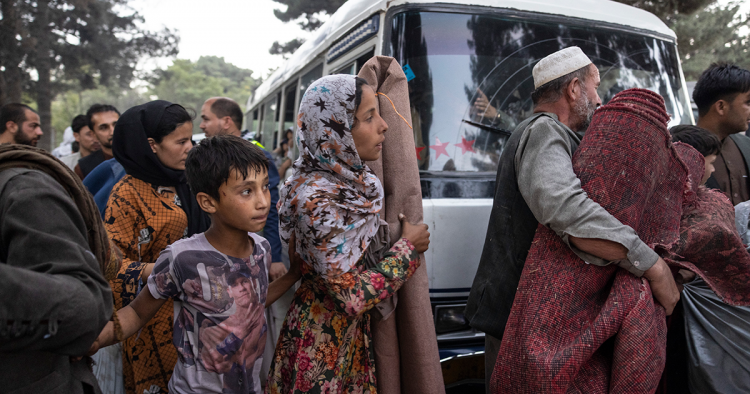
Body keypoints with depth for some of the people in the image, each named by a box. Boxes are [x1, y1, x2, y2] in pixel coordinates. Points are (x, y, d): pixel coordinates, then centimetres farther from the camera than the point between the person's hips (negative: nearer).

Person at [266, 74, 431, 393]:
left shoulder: (351, 179, -2)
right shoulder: (317, 200, -28)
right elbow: (353, 297, -26)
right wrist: (408, 247, -16)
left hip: (356, 333, 8)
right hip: (324, 345, -8)